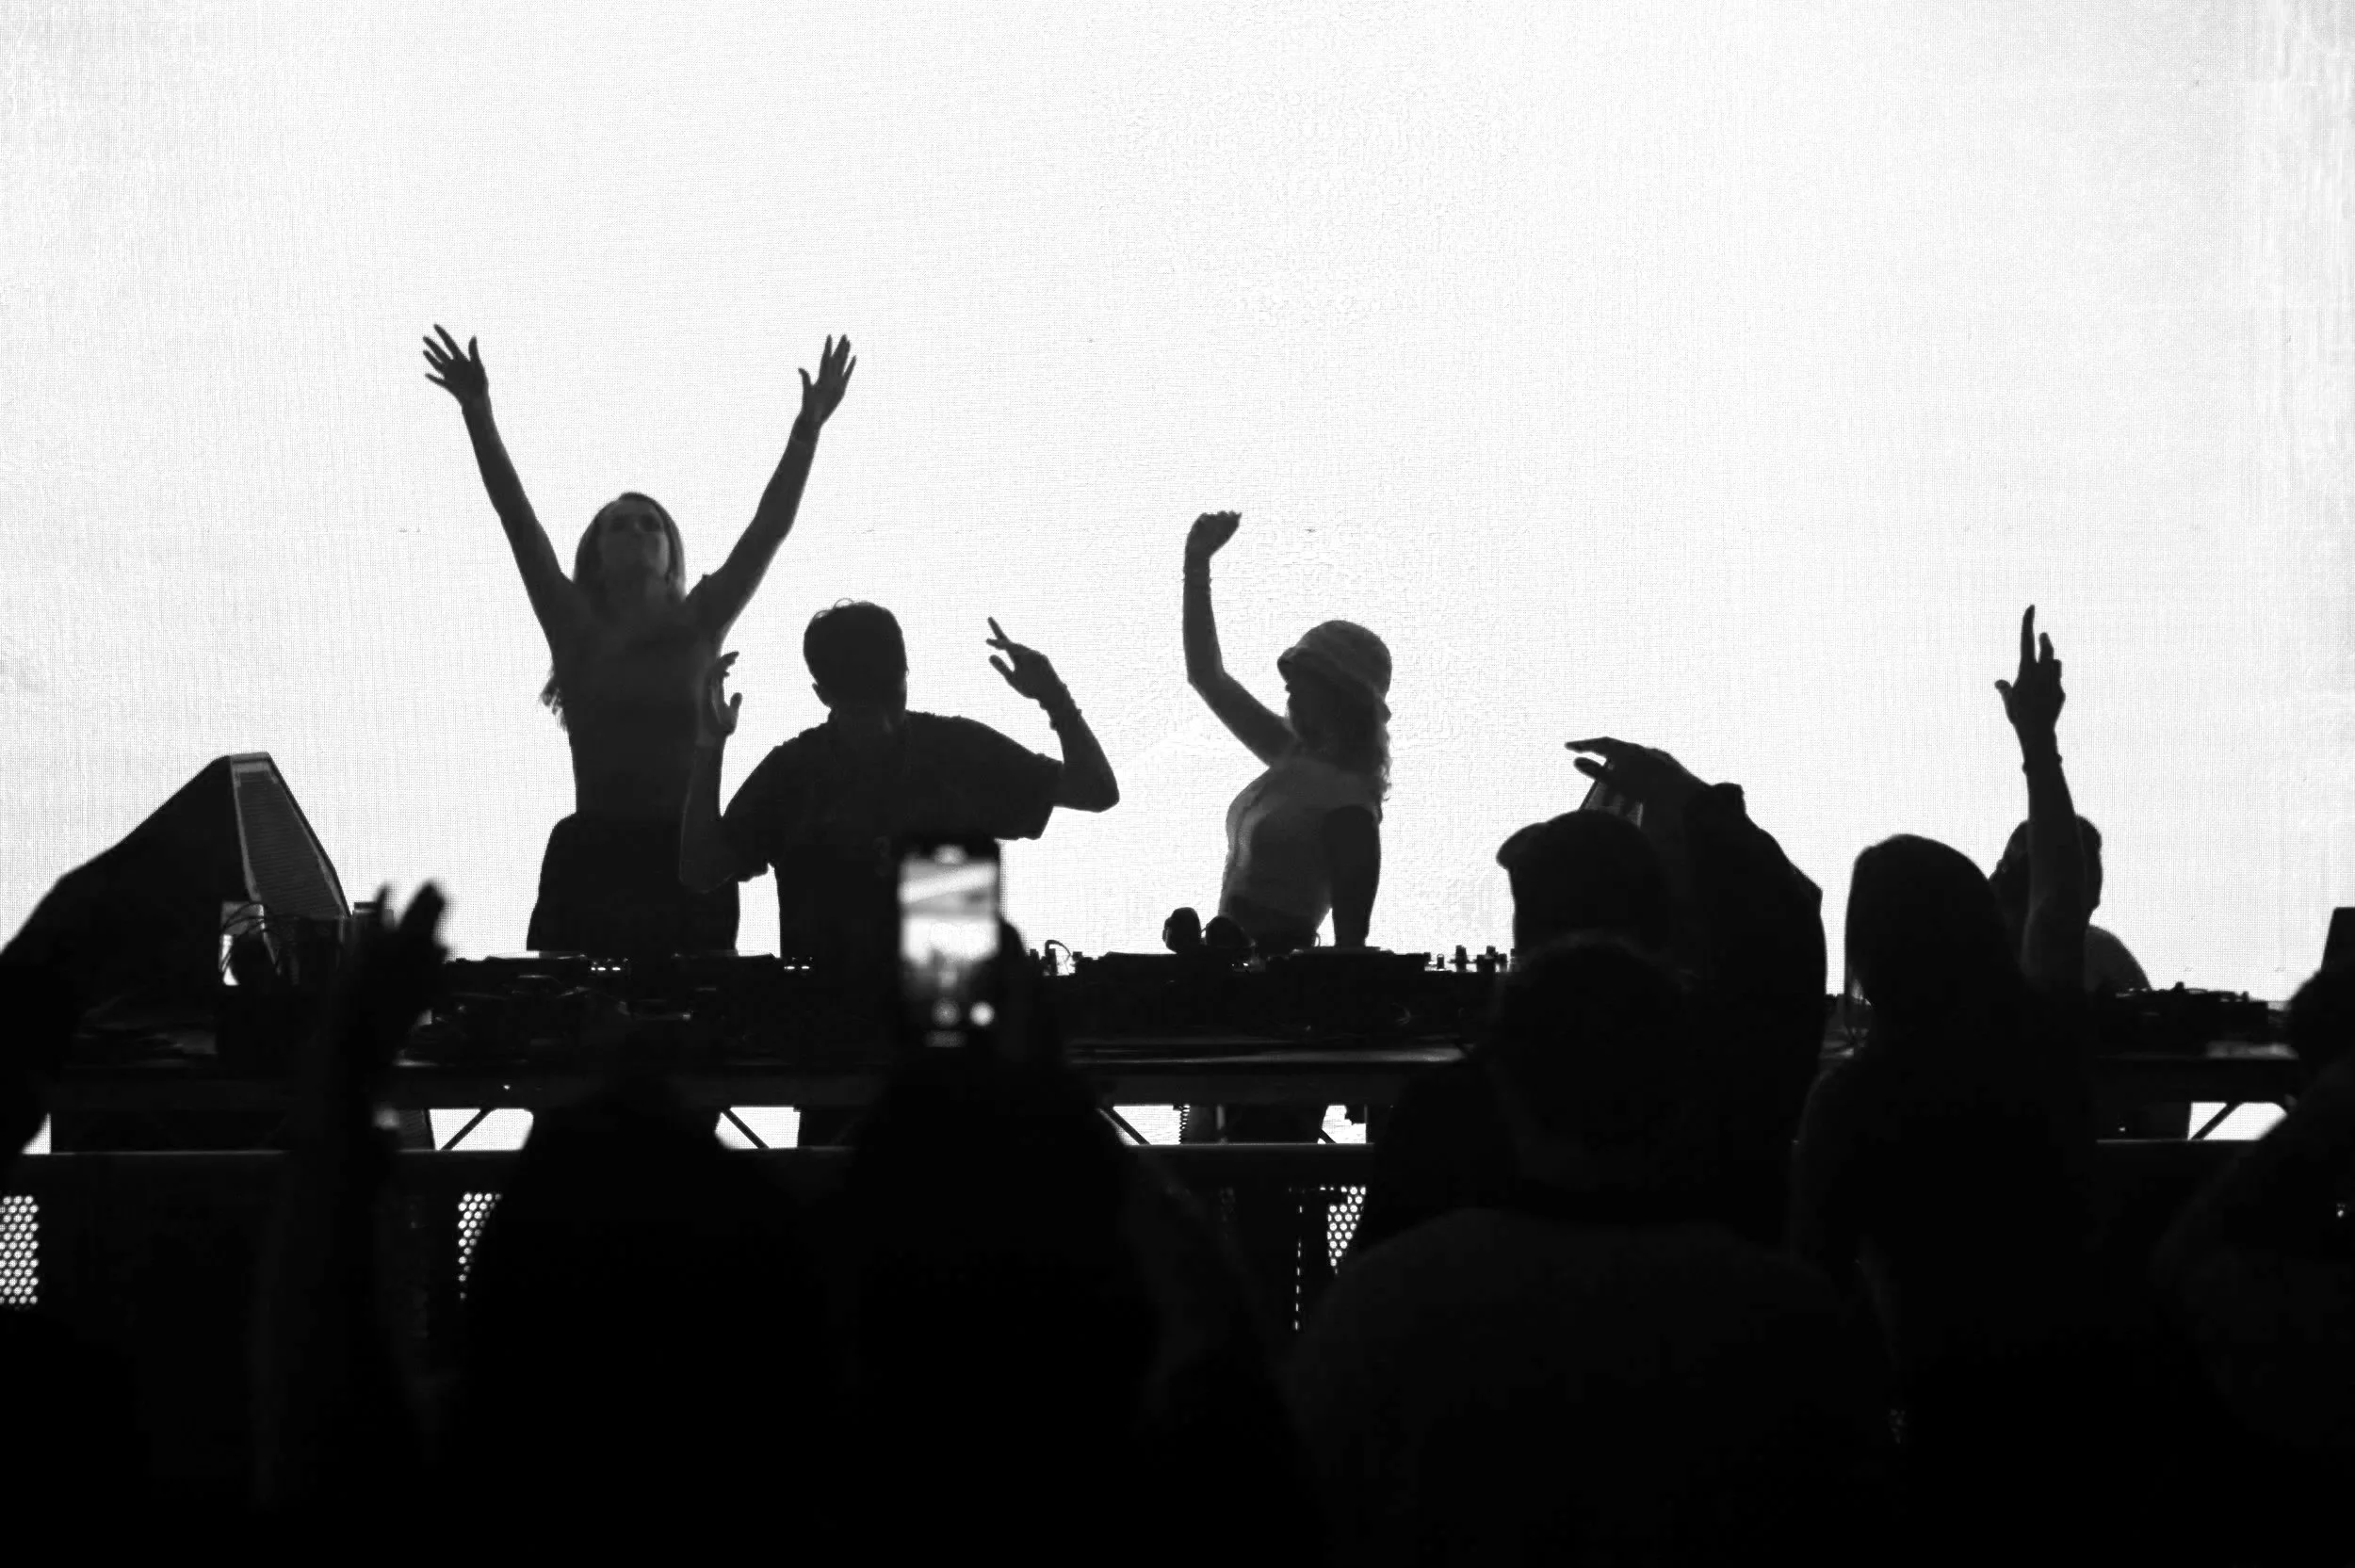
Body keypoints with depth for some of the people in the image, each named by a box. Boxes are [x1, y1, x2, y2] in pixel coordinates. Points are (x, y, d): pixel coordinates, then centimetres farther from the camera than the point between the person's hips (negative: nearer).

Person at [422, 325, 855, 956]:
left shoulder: (696, 629, 9)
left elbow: (769, 529, 4)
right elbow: (520, 523, 2)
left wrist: (808, 427, -3)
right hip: (594, 855, 0)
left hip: (687, 858, 1)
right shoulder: (578, 634, 7)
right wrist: (479, 417, -4)